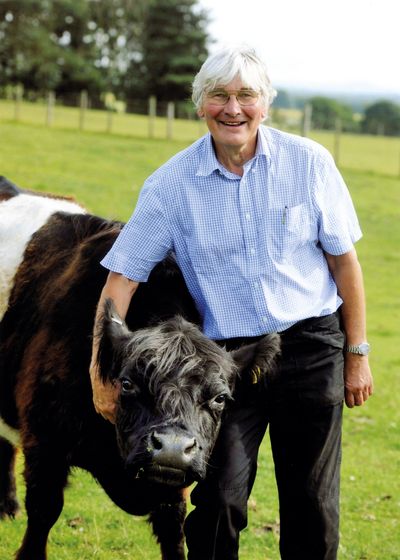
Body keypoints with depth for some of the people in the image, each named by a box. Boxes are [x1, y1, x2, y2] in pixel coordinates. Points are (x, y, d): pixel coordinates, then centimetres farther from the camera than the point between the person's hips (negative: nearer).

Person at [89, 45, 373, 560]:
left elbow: (343, 260, 3)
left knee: (312, 507, 8)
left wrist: (357, 354, 4)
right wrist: (102, 372, -12)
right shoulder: (172, 183, -5)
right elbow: (122, 276, -5)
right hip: (226, 357, 0)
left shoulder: (308, 162, -4)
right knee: (219, 500, -8)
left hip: (311, 347, 1)